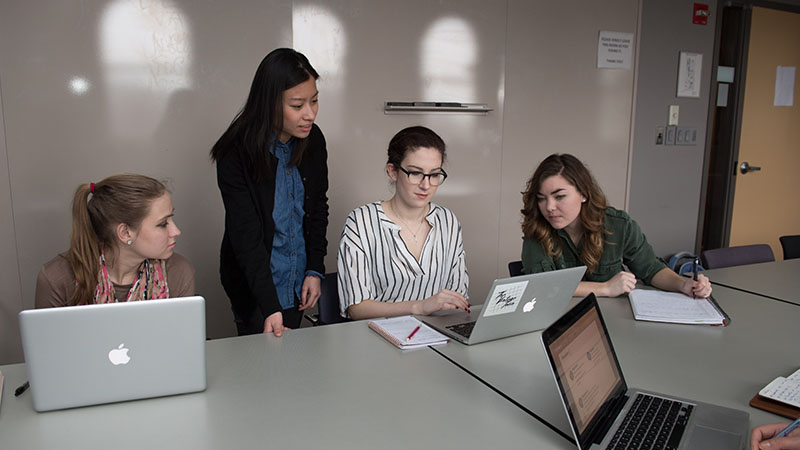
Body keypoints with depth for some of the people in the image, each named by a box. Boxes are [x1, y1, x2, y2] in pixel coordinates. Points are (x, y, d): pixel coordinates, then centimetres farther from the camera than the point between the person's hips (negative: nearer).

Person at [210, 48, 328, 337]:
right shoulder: (238, 153, -20)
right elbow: (246, 236, -22)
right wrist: (270, 307, -28)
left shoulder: (313, 140, -5)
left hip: (298, 282, 5)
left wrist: (315, 269, -1)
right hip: (254, 287, -5)